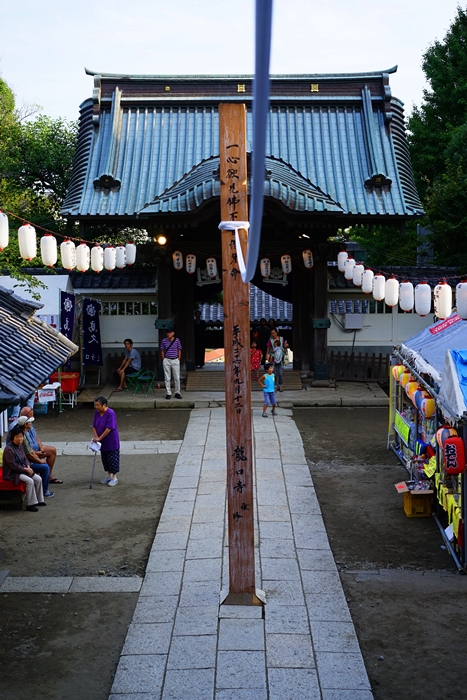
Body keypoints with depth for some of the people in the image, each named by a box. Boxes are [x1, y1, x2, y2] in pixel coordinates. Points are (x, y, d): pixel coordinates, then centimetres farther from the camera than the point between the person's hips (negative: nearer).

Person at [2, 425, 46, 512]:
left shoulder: (20, 446, 7)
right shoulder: (8, 449, -21)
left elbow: (25, 459, 16)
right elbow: (13, 465, -22)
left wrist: (28, 466, -6)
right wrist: (25, 469, -19)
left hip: (22, 470, 9)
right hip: (12, 473, -9)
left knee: (38, 479, -4)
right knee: (29, 481, -28)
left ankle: (39, 500, 9)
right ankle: (30, 504, -18)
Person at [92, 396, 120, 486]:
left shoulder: (110, 413, -23)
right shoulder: (97, 413, 0)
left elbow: (108, 429, -26)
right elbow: (94, 426, 4)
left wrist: (99, 438, -23)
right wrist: (96, 436, -12)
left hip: (112, 441, -7)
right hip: (103, 442, 7)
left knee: (113, 458, 1)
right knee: (105, 458, 16)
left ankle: (114, 477, 13)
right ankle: (109, 475, 30)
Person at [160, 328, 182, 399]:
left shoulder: (177, 340, 0)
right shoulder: (164, 341, 0)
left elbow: (179, 351, 6)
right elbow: (162, 351, 7)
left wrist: (178, 360, 0)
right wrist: (164, 360, 0)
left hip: (175, 360, 0)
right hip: (166, 360, 0)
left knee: (177, 378, 1)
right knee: (167, 378, 3)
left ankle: (177, 393, 12)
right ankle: (168, 393, 9)